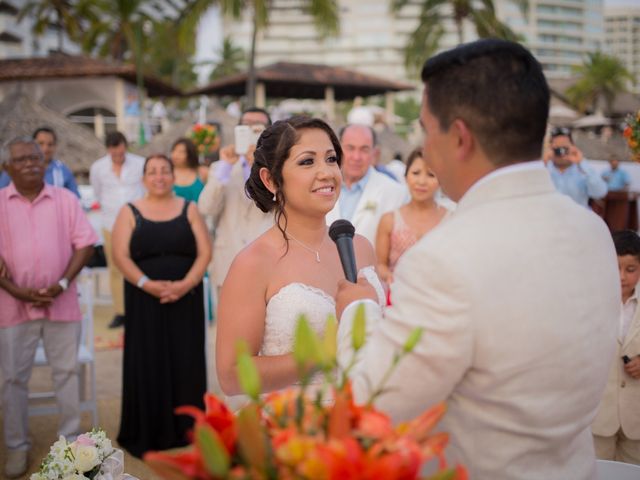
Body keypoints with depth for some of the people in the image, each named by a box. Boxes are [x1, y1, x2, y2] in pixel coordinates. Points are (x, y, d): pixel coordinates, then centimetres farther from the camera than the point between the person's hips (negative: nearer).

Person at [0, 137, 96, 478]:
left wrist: (63, 283, -11)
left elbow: (85, 244, 0)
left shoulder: (65, 199, 3)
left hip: (62, 303, 1)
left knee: (67, 372, 8)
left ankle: (70, 440, 21)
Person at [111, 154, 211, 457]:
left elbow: (204, 252, 1)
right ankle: (146, 434, 9)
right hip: (144, 301, -1)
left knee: (186, 362, 2)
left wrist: (185, 284, -15)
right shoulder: (130, 212, 6)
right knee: (147, 363, 0)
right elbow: (120, 255, -4)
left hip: (185, 300, 1)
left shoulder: (189, 210, 8)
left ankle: (186, 428, 12)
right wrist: (146, 284, -18)